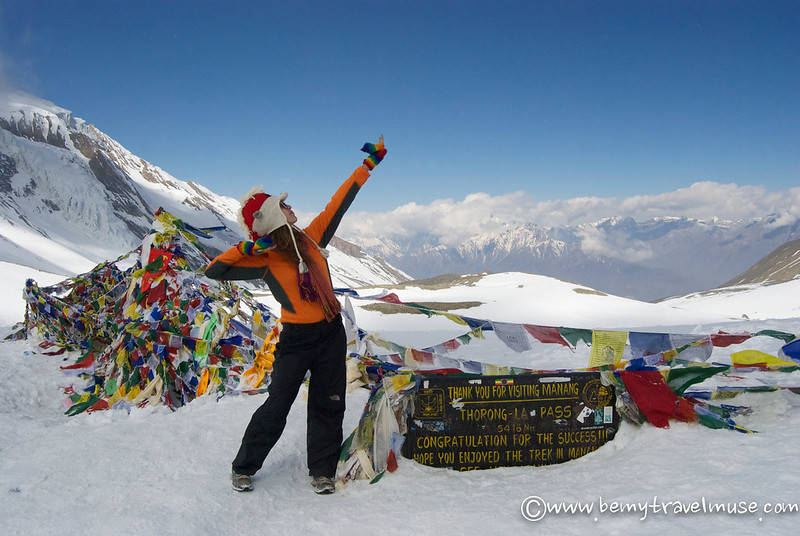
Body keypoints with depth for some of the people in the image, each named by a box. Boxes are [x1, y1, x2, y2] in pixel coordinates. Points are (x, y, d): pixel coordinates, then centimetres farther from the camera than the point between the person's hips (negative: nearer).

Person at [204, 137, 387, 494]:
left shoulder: (310, 238, 2)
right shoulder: (265, 260, -11)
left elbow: (338, 204, 8)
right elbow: (213, 271, -15)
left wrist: (368, 165, 12)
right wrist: (248, 248, -25)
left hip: (331, 334, 5)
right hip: (295, 340, -5)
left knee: (328, 406, 8)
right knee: (276, 407, 3)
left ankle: (321, 471, 22)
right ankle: (244, 467, 23)